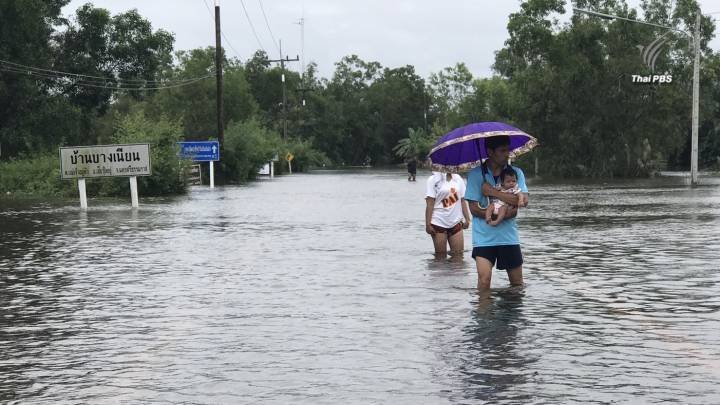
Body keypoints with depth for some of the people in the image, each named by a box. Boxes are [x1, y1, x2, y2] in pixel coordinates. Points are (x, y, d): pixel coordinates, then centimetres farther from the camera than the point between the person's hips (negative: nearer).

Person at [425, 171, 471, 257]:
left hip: (455, 222, 4)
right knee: (441, 256, 2)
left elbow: (462, 201, 13)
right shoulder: (434, 180, -4)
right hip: (438, 223, -4)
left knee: (458, 255, 0)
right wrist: (428, 224, -12)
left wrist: (467, 219, 7)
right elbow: (430, 204, -8)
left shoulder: (458, 179, 9)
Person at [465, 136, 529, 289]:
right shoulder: (476, 174, -3)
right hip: (484, 236, -3)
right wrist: (504, 214, -16)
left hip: (509, 236, 3)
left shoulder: (516, 172, 5)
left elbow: (524, 201, -10)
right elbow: (474, 208, -8)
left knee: (517, 281, 9)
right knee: (484, 278, -17)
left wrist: (493, 192, -15)